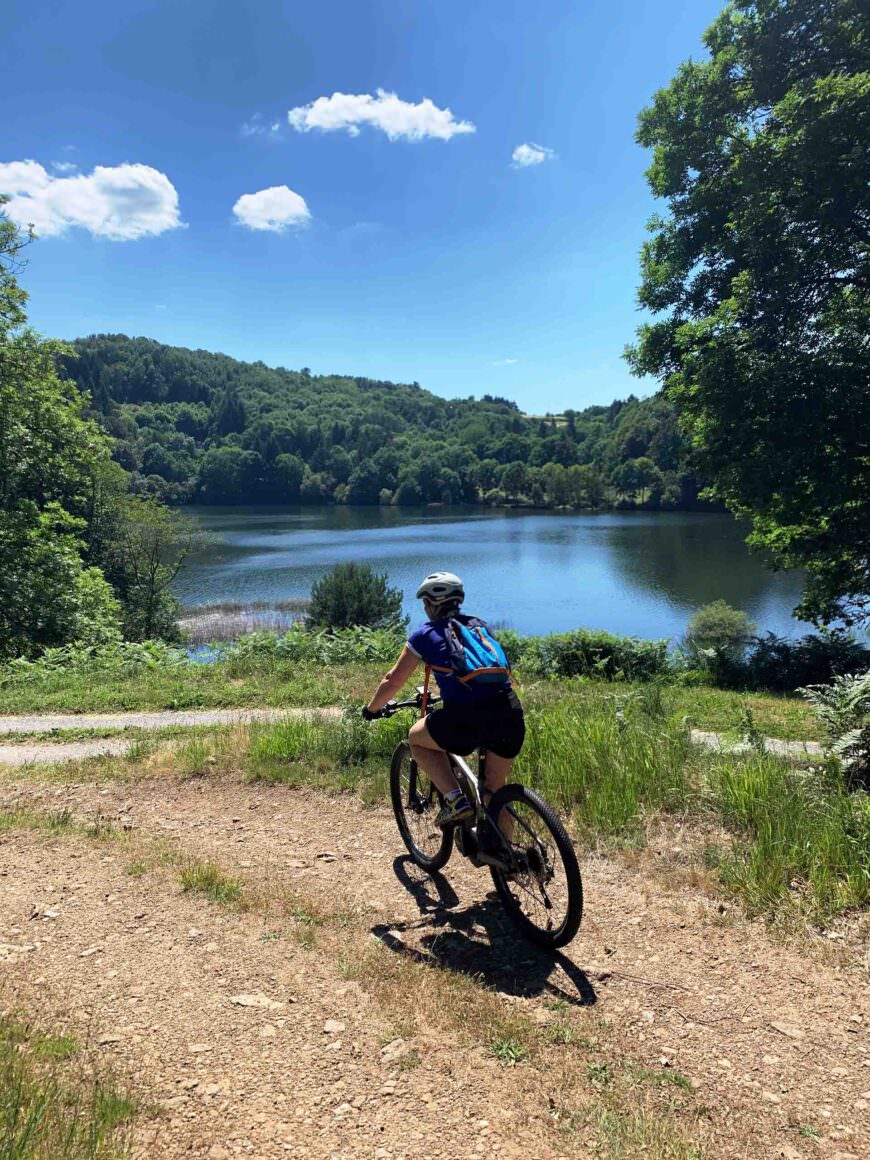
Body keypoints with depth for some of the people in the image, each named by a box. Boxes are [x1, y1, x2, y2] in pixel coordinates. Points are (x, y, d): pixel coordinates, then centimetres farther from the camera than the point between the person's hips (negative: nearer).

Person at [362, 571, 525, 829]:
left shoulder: (425, 634, 12)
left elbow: (393, 681, 17)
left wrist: (371, 709, 35)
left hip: (467, 718, -5)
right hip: (511, 714, 5)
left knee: (417, 739, 24)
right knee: (496, 789, 25)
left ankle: (455, 799, 8)